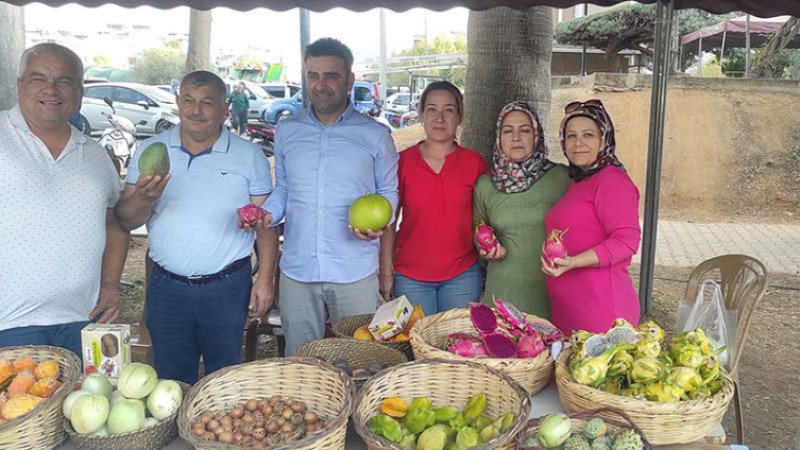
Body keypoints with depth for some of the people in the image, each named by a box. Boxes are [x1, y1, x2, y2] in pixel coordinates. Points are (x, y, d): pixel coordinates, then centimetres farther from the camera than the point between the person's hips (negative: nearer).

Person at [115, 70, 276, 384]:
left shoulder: (249, 156, -1)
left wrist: (265, 277, -5)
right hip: (166, 286, 2)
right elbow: (126, 221, 1)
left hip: (226, 287, -1)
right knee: (170, 380, 14)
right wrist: (144, 198, -21)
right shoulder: (150, 151, 3)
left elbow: (265, 221, 2)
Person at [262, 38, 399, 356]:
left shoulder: (375, 135, 0)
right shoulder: (287, 131, 7)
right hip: (297, 270, 2)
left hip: (355, 272, -2)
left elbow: (388, 192, 7)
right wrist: (267, 214, -6)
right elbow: (282, 189, 15)